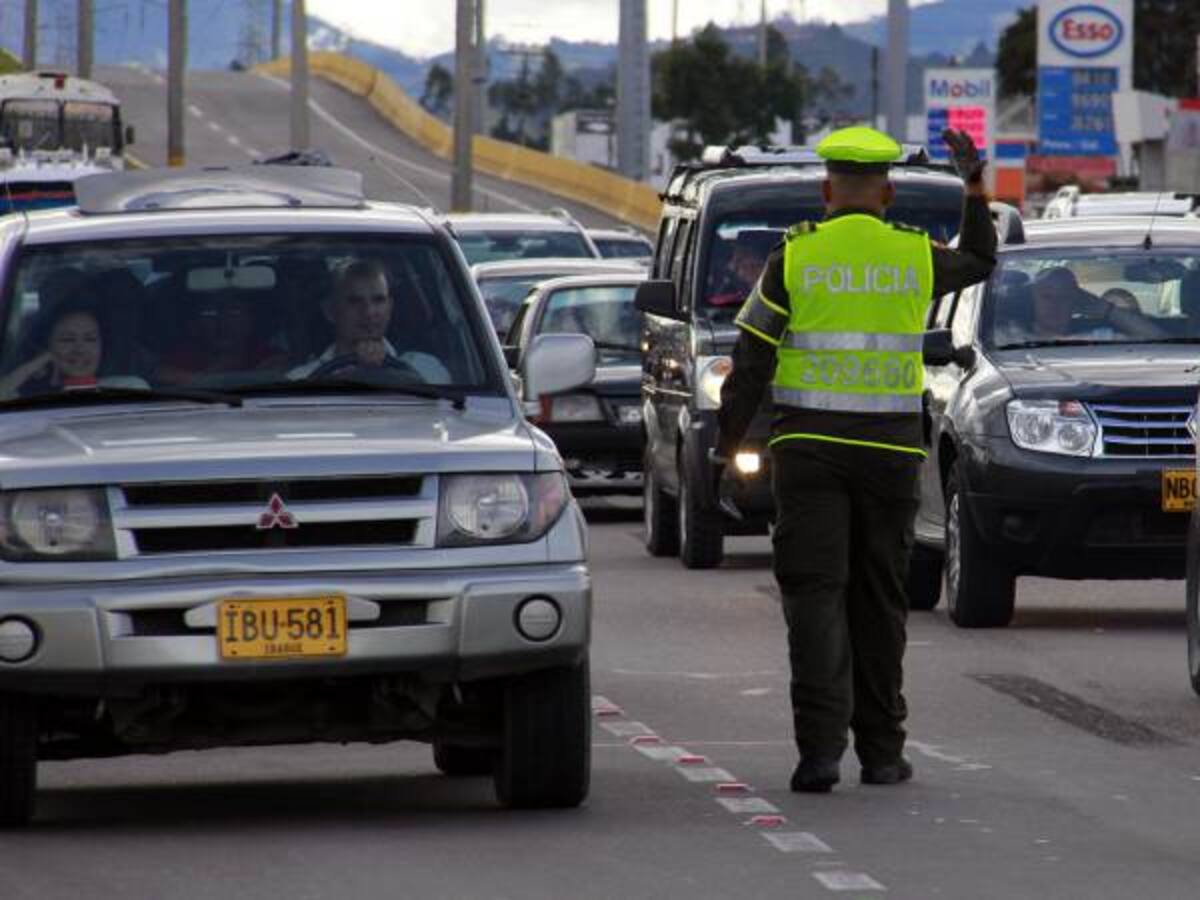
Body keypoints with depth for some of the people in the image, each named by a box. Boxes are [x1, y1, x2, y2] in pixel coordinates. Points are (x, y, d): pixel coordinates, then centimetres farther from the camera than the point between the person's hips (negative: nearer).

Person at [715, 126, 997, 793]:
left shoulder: (794, 258, -3)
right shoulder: (915, 256, 3)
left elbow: (751, 362, -2)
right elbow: (979, 262, 26)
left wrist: (727, 446, 5)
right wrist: (974, 186, 35)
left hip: (808, 449, -2)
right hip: (891, 452, 2)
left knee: (815, 596, -5)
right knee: (879, 600, 11)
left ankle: (821, 748, -18)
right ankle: (881, 750, 15)